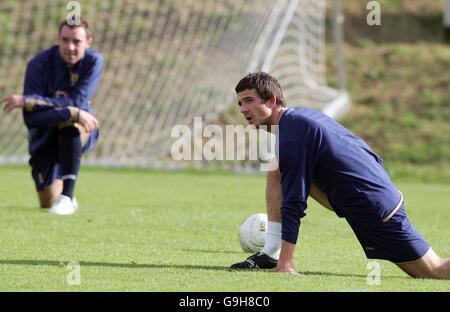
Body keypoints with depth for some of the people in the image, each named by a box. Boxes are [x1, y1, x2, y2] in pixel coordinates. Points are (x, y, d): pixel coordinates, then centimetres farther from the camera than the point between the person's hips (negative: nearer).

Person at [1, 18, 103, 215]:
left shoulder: (94, 61, -15)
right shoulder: (39, 64, -19)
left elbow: (76, 102, -27)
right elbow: (31, 118, -26)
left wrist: (27, 101, -32)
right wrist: (74, 113, -38)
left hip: (82, 133, -1)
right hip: (45, 138, 1)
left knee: (70, 124, -38)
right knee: (48, 204, -4)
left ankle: (67, 195, -33)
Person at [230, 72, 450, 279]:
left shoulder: (291, 138, -23)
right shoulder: (302, 115, 8)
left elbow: (294, 203, -22)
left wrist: (285, 263, -19)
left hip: (376, 213, -10)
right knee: (276, 170, 6)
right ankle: (270, 254, 5)